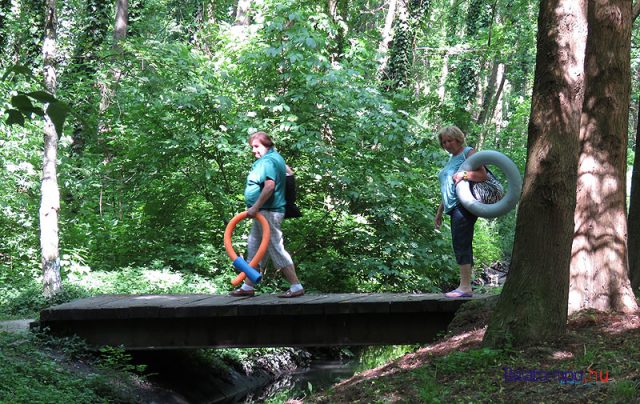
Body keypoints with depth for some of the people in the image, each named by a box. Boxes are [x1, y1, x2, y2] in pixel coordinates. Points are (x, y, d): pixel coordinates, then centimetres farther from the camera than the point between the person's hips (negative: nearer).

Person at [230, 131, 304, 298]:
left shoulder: (268, 161, -18)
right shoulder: (275, 157, 16)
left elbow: (269, 186, -32)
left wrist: (255, 207, -28)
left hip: (267, 212, -11)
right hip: (264, 212, 11)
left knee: (276, 249, -7)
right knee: (254, 248, 16)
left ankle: (296, 287, -4)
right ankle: (248, 287, 24)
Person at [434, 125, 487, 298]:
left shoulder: (468, 153, 0)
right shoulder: (452, 158, 25)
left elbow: (483, 175, -11)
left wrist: (464, 174, -22)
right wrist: (440, 211, 28)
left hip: (464, 205, -9)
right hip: (454, 207, 9)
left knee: (461, 244, -16)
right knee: (463, 246, 7)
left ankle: (465, 287, -20)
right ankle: (466, 287, 7)